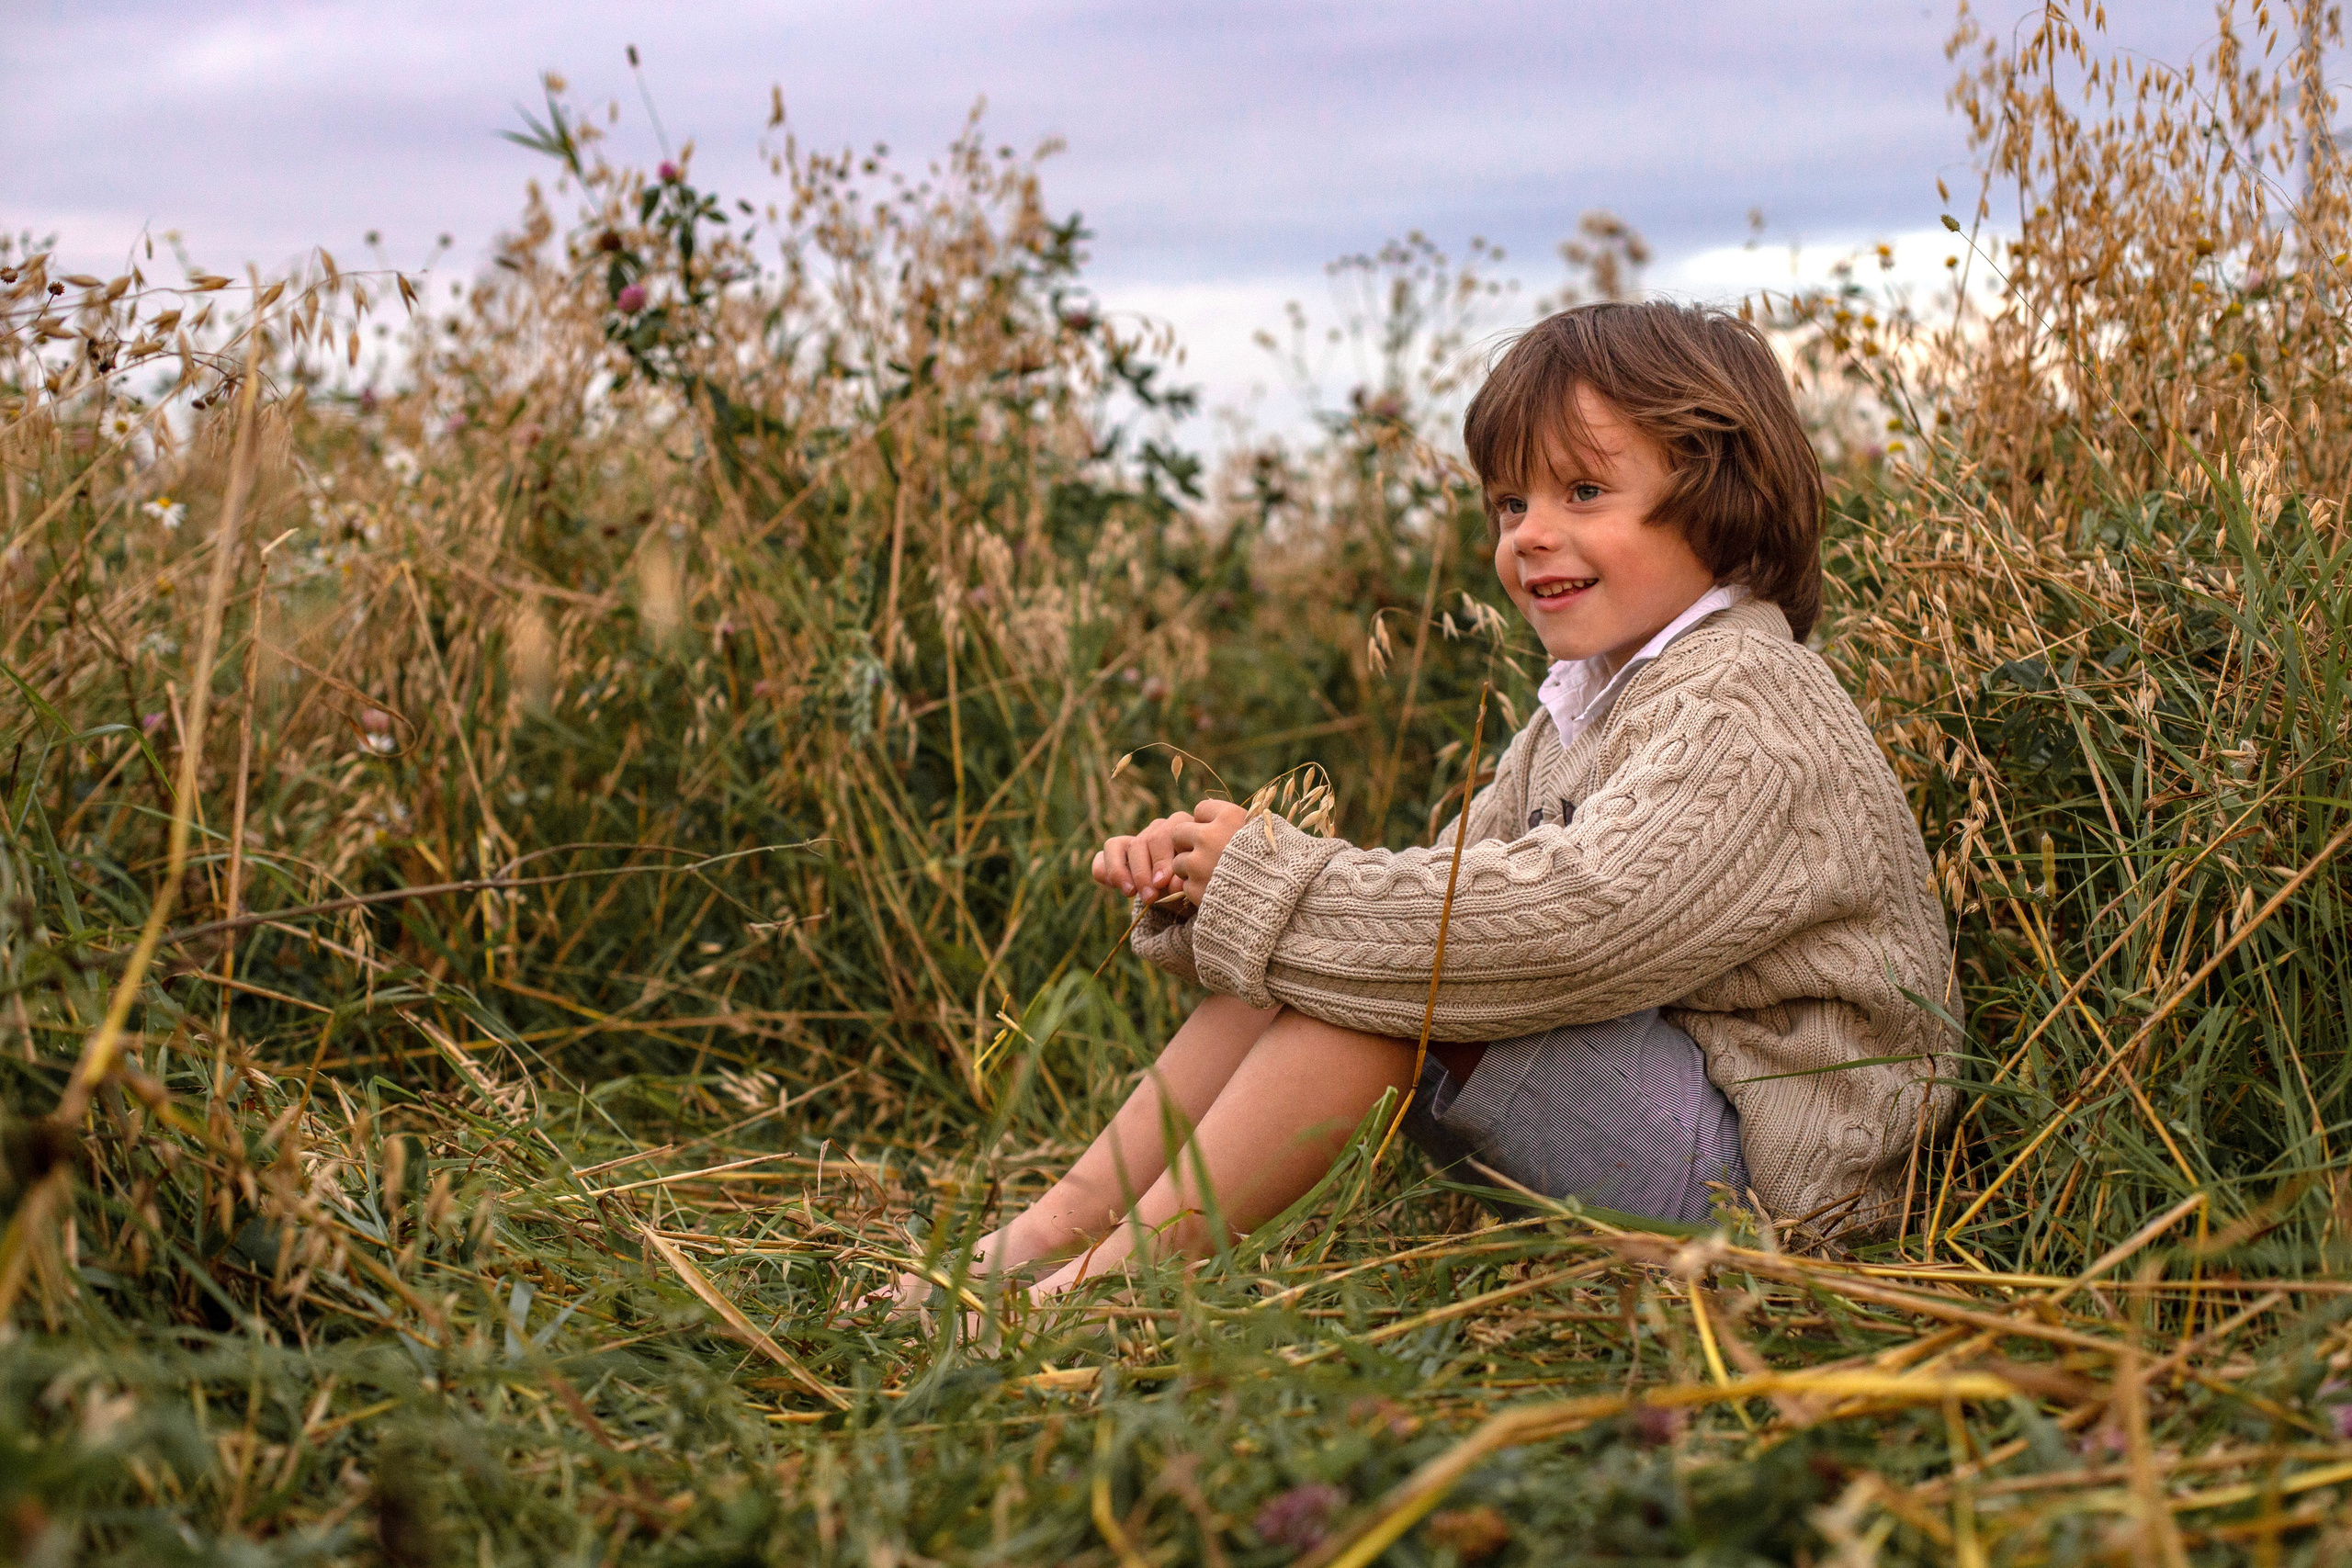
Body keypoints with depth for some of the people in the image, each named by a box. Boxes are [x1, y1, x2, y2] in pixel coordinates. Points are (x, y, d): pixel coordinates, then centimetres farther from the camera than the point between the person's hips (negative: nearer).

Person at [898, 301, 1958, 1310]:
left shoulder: (1746, 713, -19)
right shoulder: (1583, 709, 13)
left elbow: (1564, 922, -32)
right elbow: (1451, 889, 10)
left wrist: (1266, 882, -23)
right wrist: (1205, 883, -7)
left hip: (1753, 1161, -9)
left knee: (1403, 972, -23)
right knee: (1311, 949, -1)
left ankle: (1130, 1266, -18)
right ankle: (1056, 1225, -6)